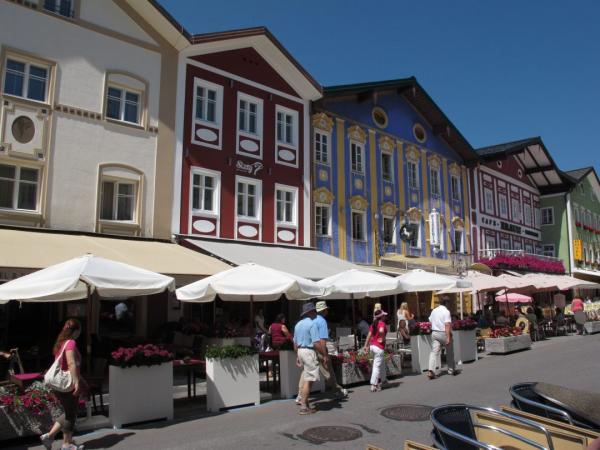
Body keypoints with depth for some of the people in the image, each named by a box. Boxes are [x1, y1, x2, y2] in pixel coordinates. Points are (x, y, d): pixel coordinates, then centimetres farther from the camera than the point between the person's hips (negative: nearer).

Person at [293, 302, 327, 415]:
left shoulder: (298, 324, 13)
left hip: (300, 351, 9)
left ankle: (305, 403, 20)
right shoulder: (312, 324, -13)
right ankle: (303, 407, -2)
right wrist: (324, 355, -10)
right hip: (309, 351, -9)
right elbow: (316, 343, -19)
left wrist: (297, 356, 23)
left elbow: (295, 343, 17)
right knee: (308, 380, -4)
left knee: (307, 379, 16)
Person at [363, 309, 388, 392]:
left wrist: (366, 345, 8)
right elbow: (381, 331, -34)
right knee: (377, 366, -4)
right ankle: (374, 385, -3)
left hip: (372, 345, 9)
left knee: (382, 363, 25)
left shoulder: (373, 324, 11)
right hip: (379, 347, -9)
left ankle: (383, 379, 39)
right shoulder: (382, 323, -13)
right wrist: (383, 339, -17)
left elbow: (369, 335, 8)